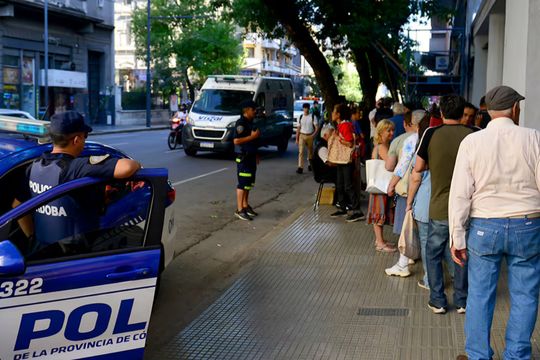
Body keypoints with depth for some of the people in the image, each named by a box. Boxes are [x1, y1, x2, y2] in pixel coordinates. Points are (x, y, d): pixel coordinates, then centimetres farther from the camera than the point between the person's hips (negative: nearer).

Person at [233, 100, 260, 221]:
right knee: (242, 184, -6)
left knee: (248, 183, 14)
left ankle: (245, 205, 25)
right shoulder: (241, 123, -15)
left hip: (251, 157, 9)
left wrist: (255, 155, 19)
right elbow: (236, 141, -24)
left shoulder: (250, 122, 13)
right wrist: (252, 136, -22)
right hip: (243, 158, -9)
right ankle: (239, 210, -1)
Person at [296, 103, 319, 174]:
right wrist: (297, 138, 4)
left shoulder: (313, 117, -2)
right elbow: (298, 128, 8)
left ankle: (310, 165, 29)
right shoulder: (301, 117, 6)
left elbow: (317, 127, -5)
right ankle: (300, 167, -12)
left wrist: (313, 135, -17)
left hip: (310, 136, -1)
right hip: (302, 135, 1)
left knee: (310, 151, 11)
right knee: (301, 151, -8)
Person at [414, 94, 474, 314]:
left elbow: (418, 167, -4)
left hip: (440, 208, -2)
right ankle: (461, 300, 23)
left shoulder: (431, 134, -10)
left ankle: (437, 301, 16)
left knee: (433, 254, 14)